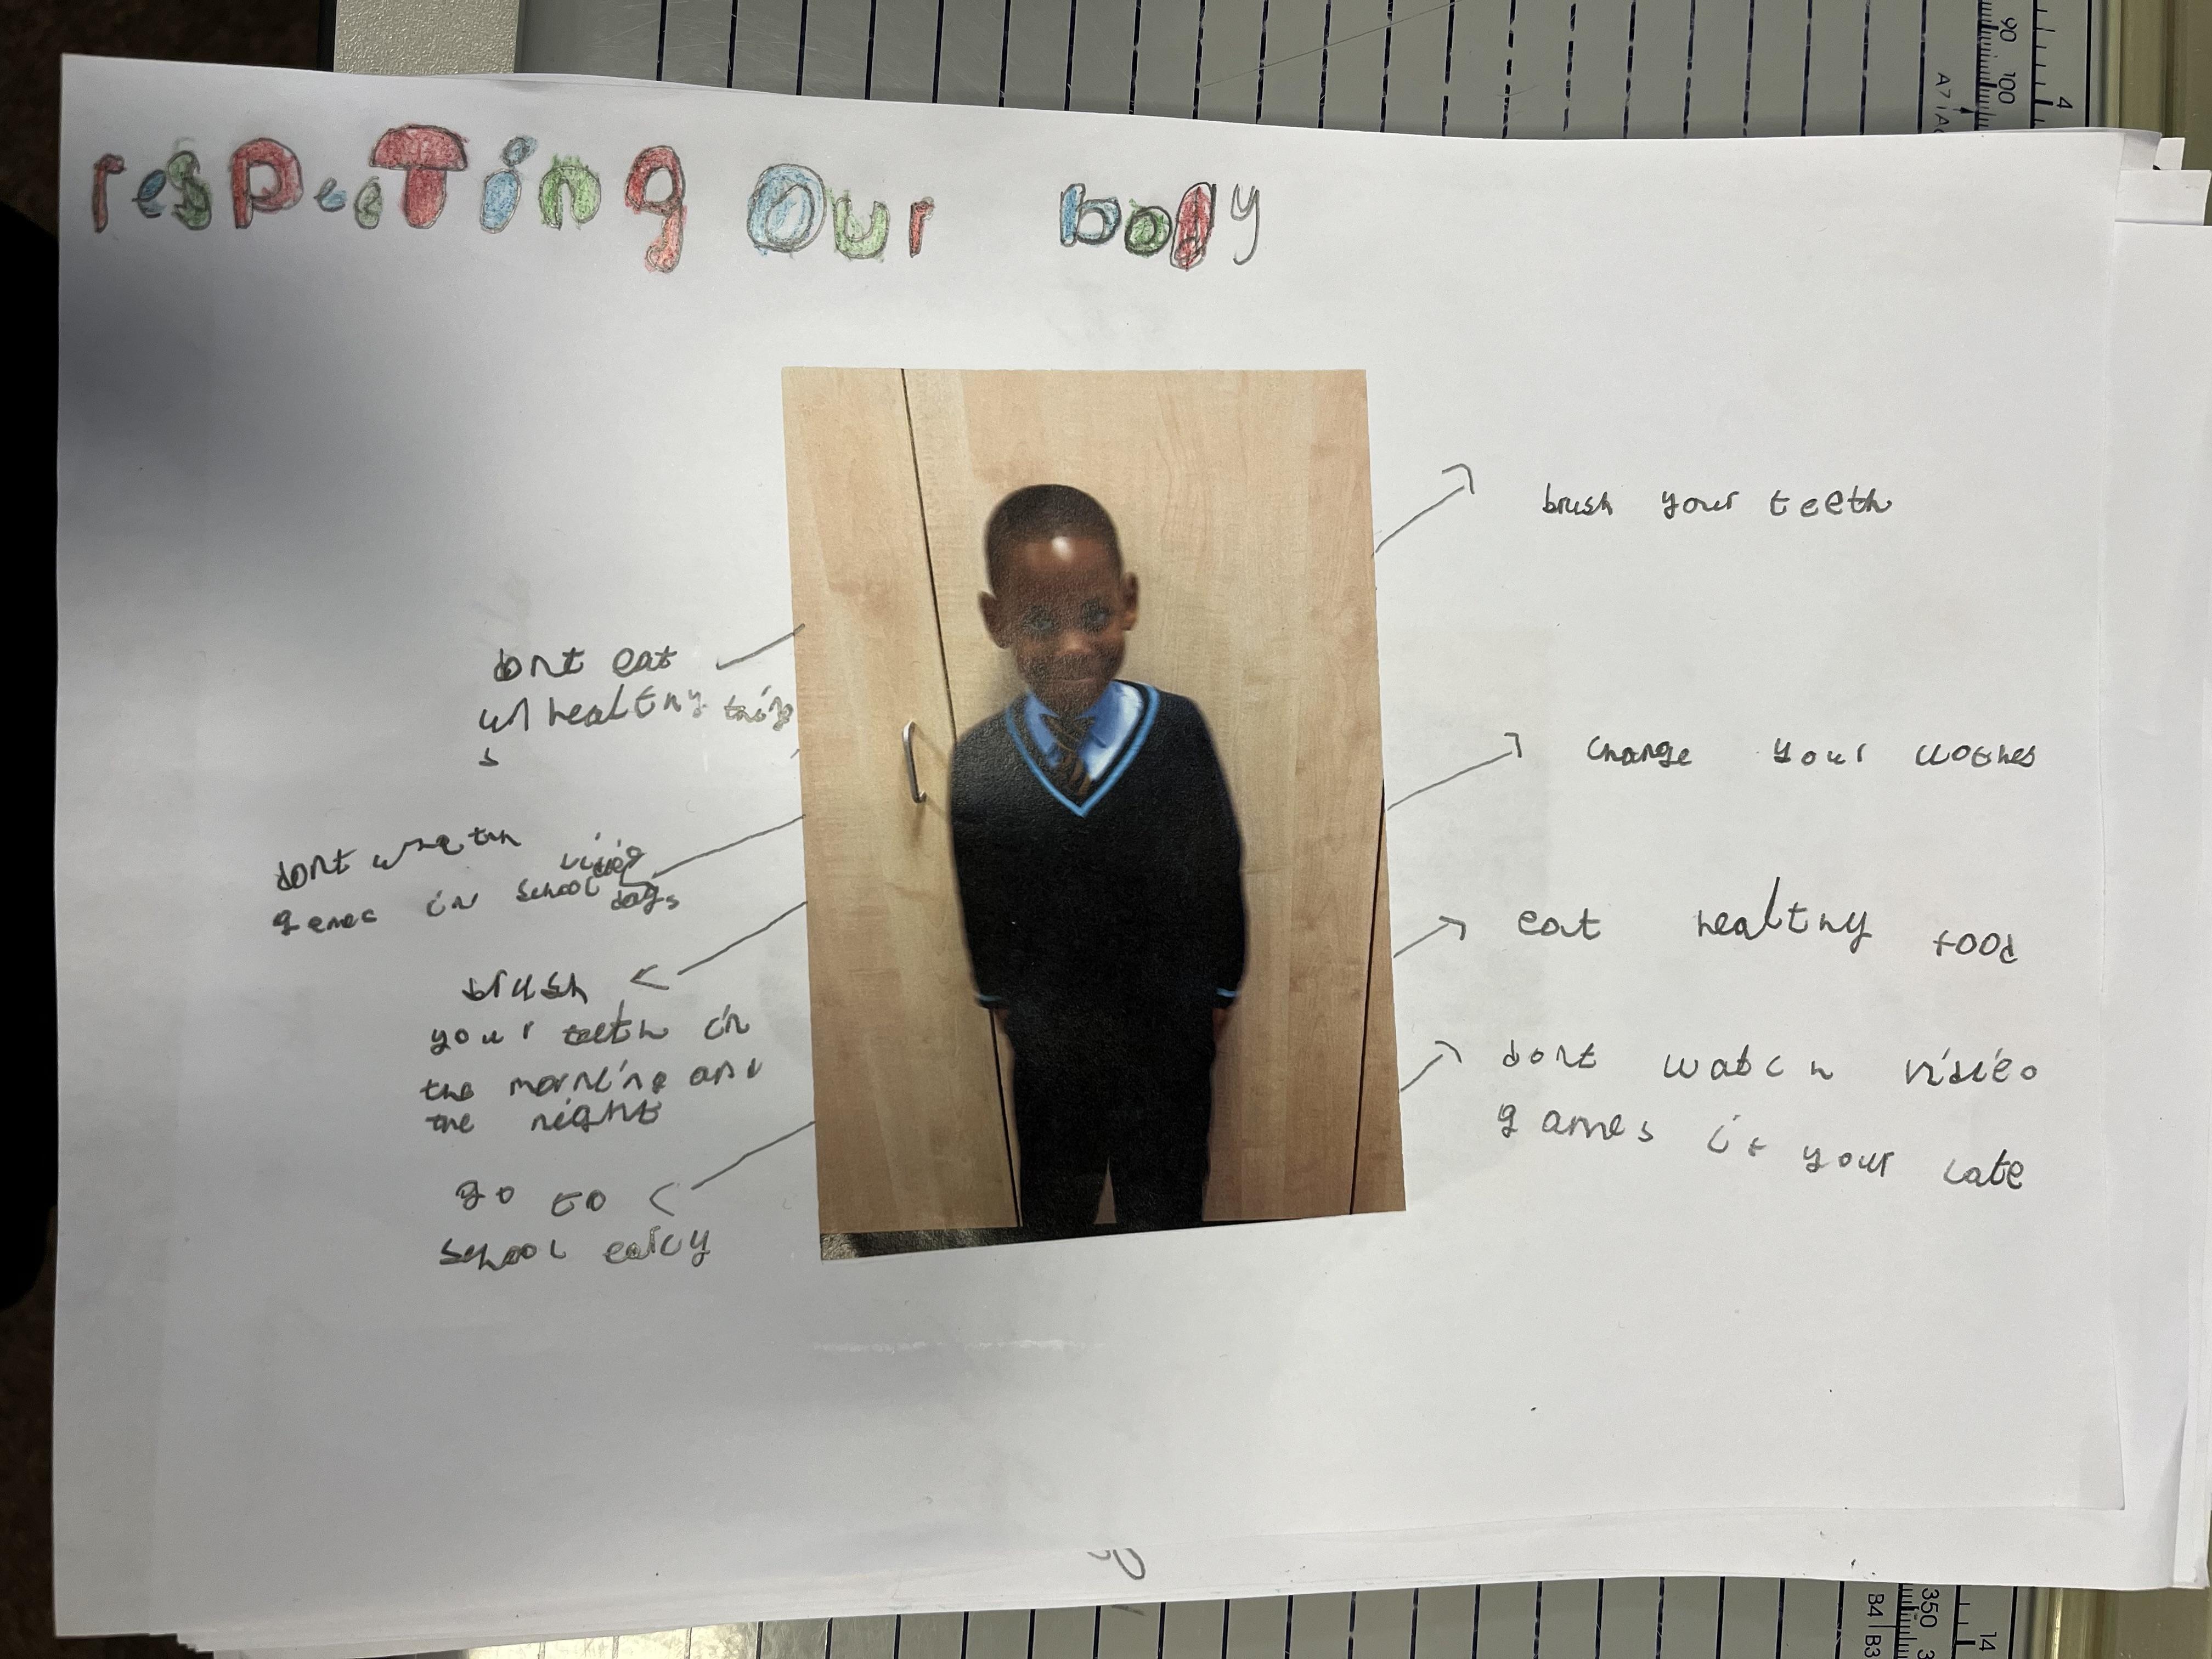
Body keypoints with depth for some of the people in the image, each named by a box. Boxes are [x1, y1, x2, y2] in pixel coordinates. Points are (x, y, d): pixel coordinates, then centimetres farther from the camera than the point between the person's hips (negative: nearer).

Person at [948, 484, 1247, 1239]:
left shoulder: (1178, 731, -20)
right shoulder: (979, 761, -17)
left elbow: (1221, 866, -9)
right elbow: (980, 900, -2)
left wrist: (1220, 985, 0)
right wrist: (997, 992, 10)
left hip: (1169, 1032, -1)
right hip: (1049, 1036, 1)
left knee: (1166, 1200, 22)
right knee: (1055, 1197, 26)